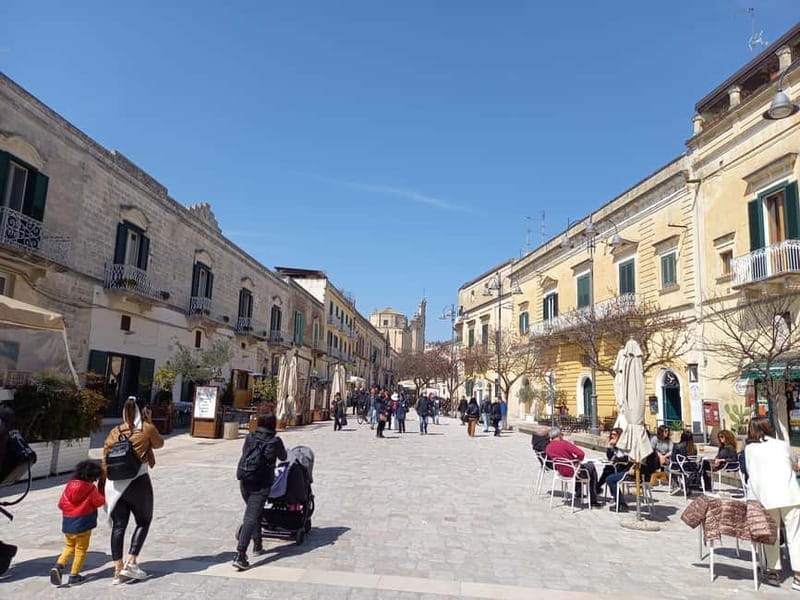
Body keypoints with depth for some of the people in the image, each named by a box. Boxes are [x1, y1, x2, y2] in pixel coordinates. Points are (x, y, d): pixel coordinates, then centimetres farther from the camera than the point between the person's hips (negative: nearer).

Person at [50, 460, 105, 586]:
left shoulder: (69, 485, 3)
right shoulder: (91, 488, -12)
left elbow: (61, 504, 7)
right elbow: (99, 502, -10)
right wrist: (102, 496, 10)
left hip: (67, 523, 5)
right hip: (83, 524, -5)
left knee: (69, 547, 22)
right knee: (81, 549, 7)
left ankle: (58, 565, 0)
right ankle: (74, 576, 10)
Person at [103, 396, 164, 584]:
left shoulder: (115, 432, 6)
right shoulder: (147, 429, -4)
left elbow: (105, 461, 7)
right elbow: (159, 443, 16)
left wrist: (105, 486, 14)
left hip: (116, 484, 4)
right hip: (139, 482, -4)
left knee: (118, 526, 9)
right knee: (143, 522, 13)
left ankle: (118, 569, 11)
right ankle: (131, 562, 4)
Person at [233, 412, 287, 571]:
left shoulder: (249, 438, 2)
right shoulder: (275, 441, -7)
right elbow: (283, 457, 10)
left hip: (244, 482, 5)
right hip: (261, 485, -5)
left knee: (254, 513, 24)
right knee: (251, 518, -6)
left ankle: (257, 546, 36)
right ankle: (240, 555, -14)